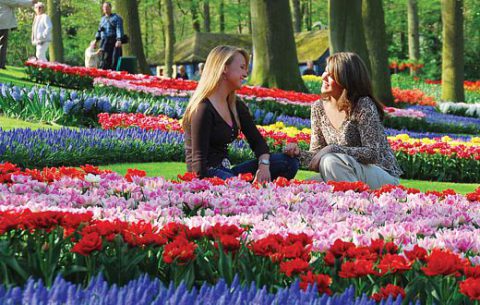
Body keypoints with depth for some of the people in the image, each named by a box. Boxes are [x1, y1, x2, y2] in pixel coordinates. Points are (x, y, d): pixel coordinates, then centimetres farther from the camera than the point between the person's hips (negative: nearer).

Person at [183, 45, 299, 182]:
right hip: (207, 175, -10)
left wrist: (263, 165, -10)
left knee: (288, 162, -2)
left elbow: (257, 140, 11)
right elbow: (199, 160, -18)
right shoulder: (203, 109, -14)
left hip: (226, 172, 10)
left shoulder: (236, 106, 13)